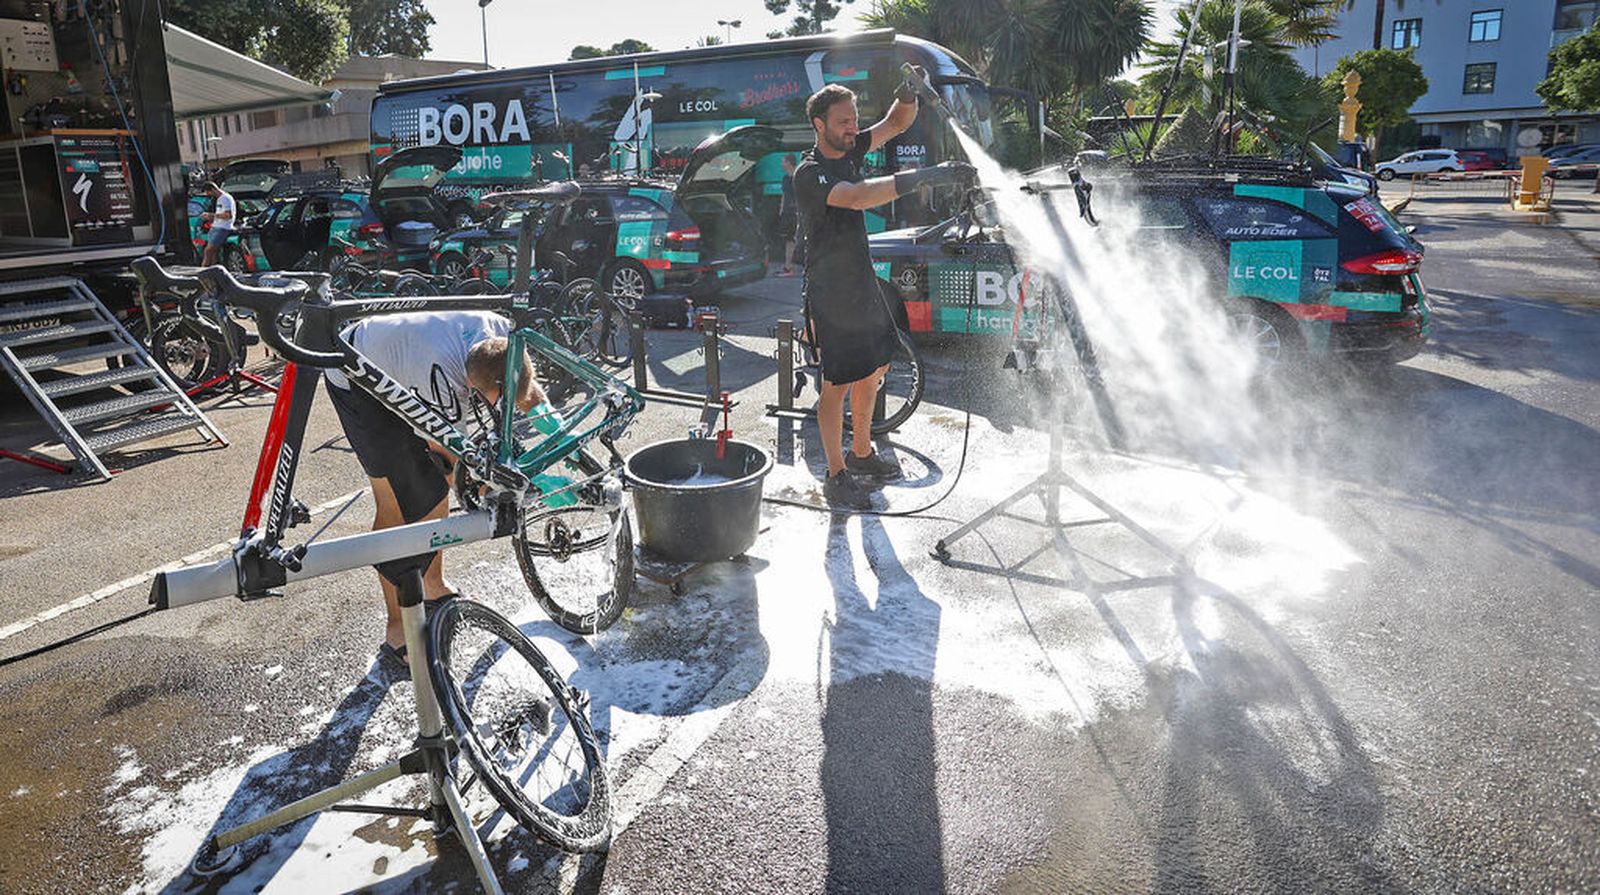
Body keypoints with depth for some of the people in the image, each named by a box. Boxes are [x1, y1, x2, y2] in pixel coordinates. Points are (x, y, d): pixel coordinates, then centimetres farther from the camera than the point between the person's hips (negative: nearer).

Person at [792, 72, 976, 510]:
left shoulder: (848, 149, 4)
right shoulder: (810, 174, -21)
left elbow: (896, 124, 11)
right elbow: (857, 197, -40)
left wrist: (909, 94, -13)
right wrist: (926, 176, -45)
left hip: (863, 285, 9)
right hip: (831, 296, -9)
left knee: (874, 368, 18)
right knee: (837, 385, -1)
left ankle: (861, 453, 35)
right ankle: (836, 477, 11)